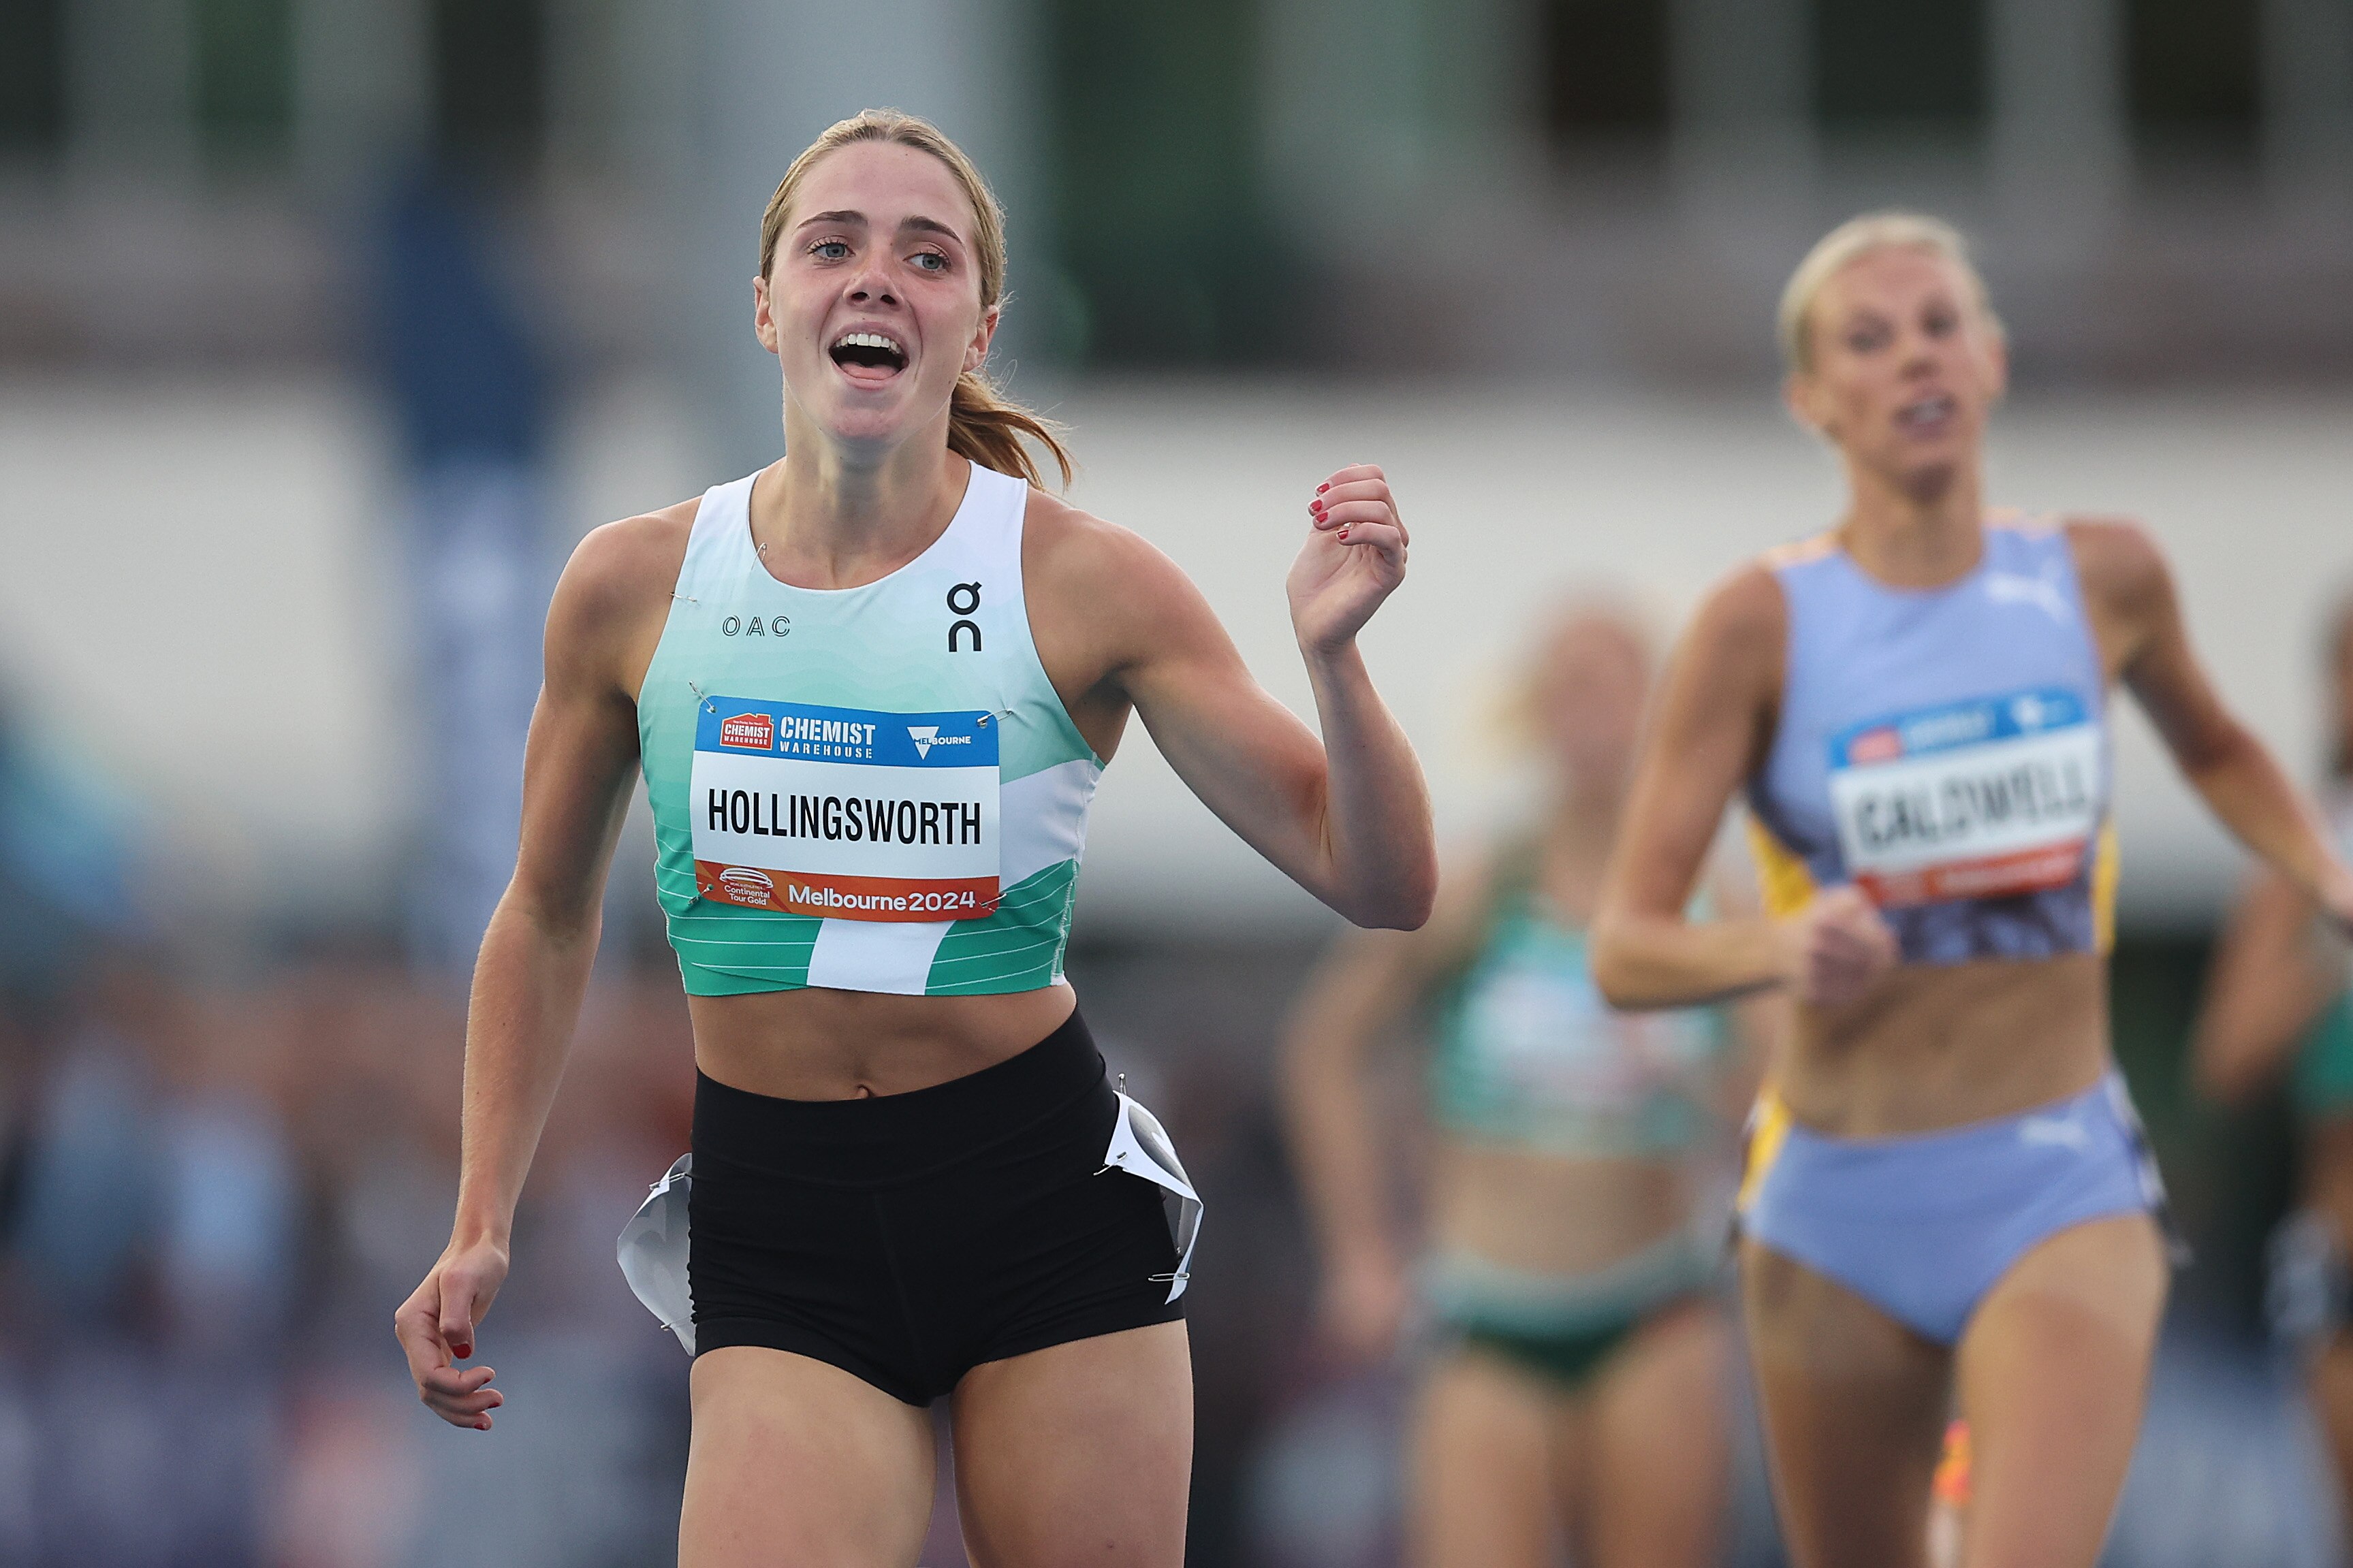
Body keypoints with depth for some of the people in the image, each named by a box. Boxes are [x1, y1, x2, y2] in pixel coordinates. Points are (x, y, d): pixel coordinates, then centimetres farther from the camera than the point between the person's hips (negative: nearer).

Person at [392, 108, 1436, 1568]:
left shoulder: (1085, 584, -6)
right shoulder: (636, 586, -1)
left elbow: (1379, 885, -5)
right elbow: (548, 920, 14)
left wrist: (1334, 654, -23)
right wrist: (481, 1228, 7)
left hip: (1046, 1198, 0)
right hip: (778, 1233, 0)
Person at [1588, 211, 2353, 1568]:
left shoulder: (2103, 579, 0)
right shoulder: (1763, 625, -7)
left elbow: (2214, 750, 24)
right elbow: (1625, 948, -9)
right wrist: (1778, 947, -29)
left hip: (2064, 1191, 0)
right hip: (1840, 1202, 0)